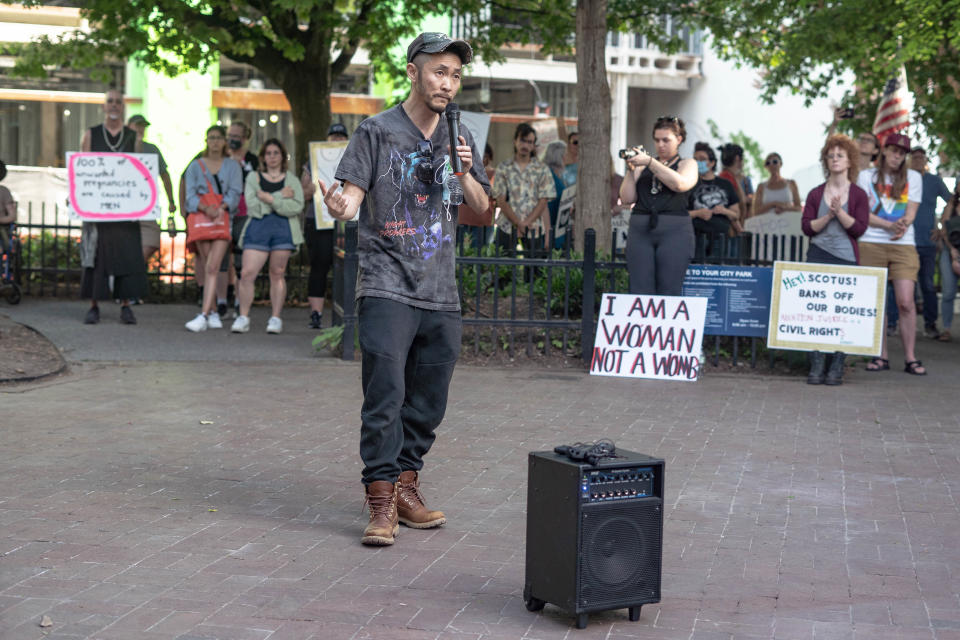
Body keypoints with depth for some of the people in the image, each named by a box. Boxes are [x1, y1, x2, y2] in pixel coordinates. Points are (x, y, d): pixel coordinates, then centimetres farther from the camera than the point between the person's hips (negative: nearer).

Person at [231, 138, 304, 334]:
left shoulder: (292, 179, 13)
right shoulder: (253, 178, 13)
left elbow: (297, 206, -3)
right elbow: (253, 206, -3)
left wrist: (270, 199, -9)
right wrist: (281, 197, -7)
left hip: (283, 229, 0)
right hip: (258, 229, 0)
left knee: (278, 274, 1)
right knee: (247, 273, -9)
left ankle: (276, 318, 8)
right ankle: (243, 317, -1)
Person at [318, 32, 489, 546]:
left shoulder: (460, 138, 14)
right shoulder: (378, 132, 0)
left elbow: (482, 209, 16)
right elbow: (353, 194, -7)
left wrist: (464, 172, -3)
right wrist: (341, 207, -31)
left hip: (441, 293, 5)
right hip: (387, 287, -5)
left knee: (428, 402, 9)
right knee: (385, 397, -11)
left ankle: (406, 486, 23)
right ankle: (381, 503, -7)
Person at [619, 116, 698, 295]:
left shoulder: (687, 164, 12)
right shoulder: (643, 166, 19)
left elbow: (679, 184, -12)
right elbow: (627, 198, 9)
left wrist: (650, 162, -13)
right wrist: (631, 170, -2)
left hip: (674, 233, -2)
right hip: (640, 231, 3)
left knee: (669, 292, -7)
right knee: (640, 291, -6)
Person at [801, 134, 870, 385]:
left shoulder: (858, 194, 5)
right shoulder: (816, 194, 10)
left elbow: (859, 228, -3)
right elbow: (806, 227, 3)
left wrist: (839, 212, -14)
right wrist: (828, 217, -10)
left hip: (847, 260, -1)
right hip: (818, 256, 1)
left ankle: (836, 367, 1)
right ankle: (816, 366, -1)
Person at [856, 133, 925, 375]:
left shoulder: (913, 177, 13)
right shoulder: (866, 176, 9)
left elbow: (911, 212, 5)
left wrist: (902, 227, -18)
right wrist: (890, 225, -15)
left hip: (903, 246, 0)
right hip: (871, 244, 0)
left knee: (906, 302, -9)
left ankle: (910, 358, -3)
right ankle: (881, 356, 9)